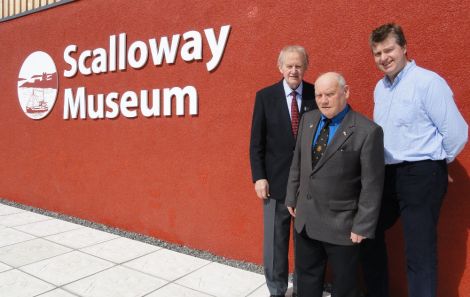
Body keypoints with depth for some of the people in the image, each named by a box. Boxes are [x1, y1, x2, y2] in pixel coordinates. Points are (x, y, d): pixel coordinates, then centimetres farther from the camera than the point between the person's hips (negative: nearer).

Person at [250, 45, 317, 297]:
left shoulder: (317, 95, 0)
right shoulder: (265, 96, 0)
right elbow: (256, 141, -1)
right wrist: (259, 177, -7)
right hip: (276, 180, 0)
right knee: (275, 242, 10)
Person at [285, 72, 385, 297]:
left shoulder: (367, 131, -16)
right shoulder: (307, 120, 3)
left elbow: (372, 185, -14)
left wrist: (362, 226, -12)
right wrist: (292, 198, 11)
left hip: (341, 224, -5)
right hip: (305, 219, 5)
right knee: (306, 278, 22)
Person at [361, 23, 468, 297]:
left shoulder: (428, 82, -13)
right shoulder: (380, 87, 11)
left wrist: (436, 163, -1)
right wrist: (384, 165, 13)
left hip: (421, 176, -8)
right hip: (386, 174, 8)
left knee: (419, 253, 1)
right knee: (368, 234, 19)